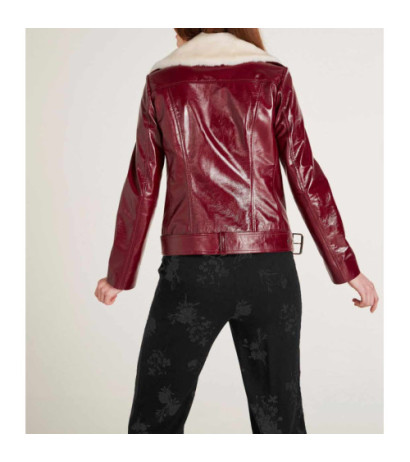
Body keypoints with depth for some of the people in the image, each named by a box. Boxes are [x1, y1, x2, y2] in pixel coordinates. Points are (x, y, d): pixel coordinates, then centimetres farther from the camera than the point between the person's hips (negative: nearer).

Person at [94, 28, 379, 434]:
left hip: (192, 268, -1)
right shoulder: (272, 77, 6)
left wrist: (119, 275, 15)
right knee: (279, 419, 11)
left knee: (154, 421, 9)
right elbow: (306, 177, 0)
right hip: (267, 266, 1)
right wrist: (347, 268, 6)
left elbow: (142, 188, 4)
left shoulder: (162, 82, 6)